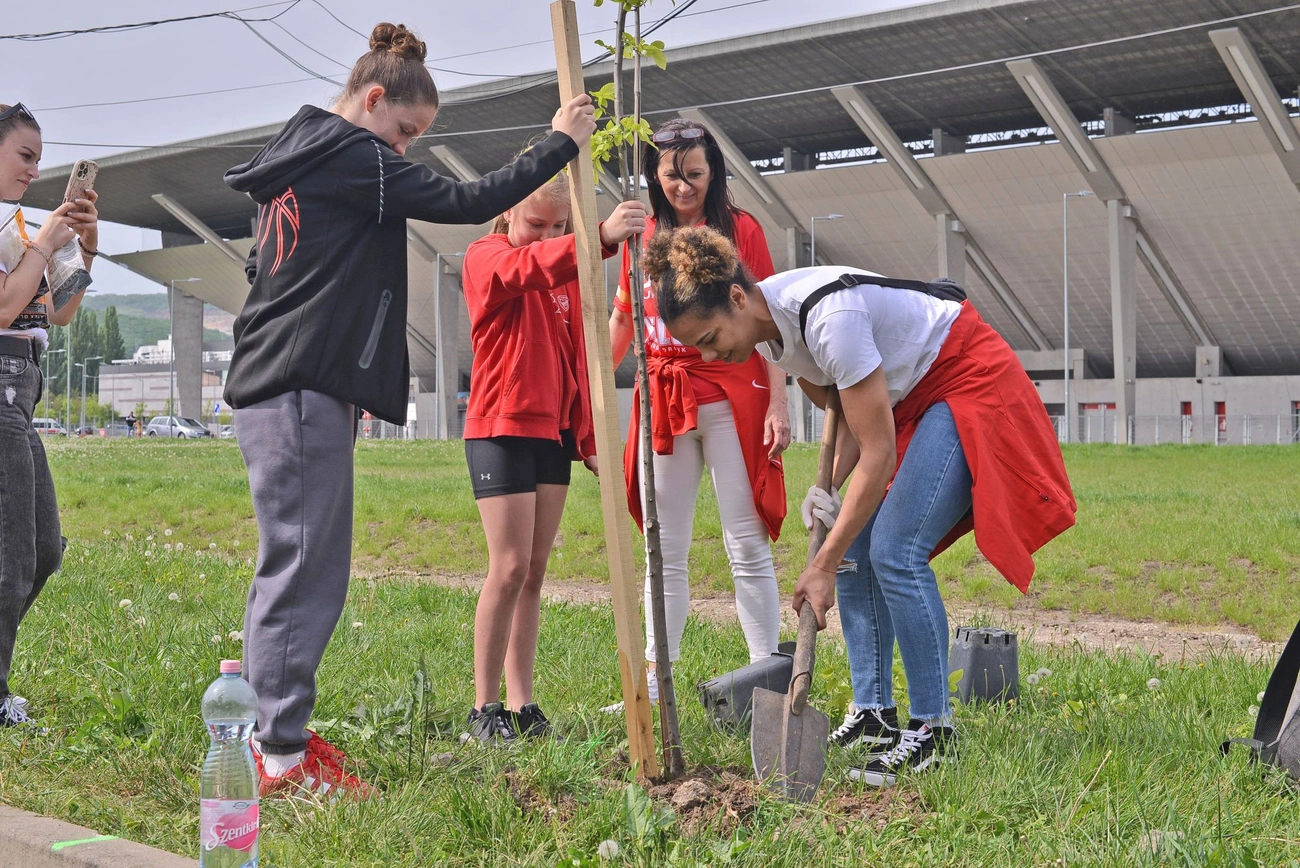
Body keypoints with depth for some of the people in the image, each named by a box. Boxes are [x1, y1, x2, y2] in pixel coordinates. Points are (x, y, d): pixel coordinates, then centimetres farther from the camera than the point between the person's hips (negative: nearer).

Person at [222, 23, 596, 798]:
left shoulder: (297, 160, 21)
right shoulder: (351, 155, -8)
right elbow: (466, 202, -15)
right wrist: (561, 143, -7)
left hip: (276, 386, 10)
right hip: (304, 391, -10)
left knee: (295, 567, 13)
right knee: (305, 569, -7)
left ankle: (276, 735, 20)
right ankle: (284, 756, -3)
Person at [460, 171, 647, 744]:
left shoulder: (565, 268, 16)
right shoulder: (486, 257, -6)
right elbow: (531, 268, -31)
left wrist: (588, 438, 14)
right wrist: (599, 237, -47)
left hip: (554, 432, 7)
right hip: (500, 429, -7)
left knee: (535, 571, 7)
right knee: (510, 568, -11)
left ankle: (522, 705, 10)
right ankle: (485, 708, -3)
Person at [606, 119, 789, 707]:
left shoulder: (740, 229, 1)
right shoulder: (643, 238, 12)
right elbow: (622, 319, 19)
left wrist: (778, 404, -10)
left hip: (731, 397, -4)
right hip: (663, 401, 4)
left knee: (747, 545, -2)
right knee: (665, 552, 8)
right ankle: (654, 684, 14)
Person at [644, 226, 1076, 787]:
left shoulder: (828, 316, -33)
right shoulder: (767, 328, -6)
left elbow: (877, 452, -29)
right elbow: (847, 416, 8)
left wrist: (823, 565, -25)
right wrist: (828, 489, -9)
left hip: (968, 383, -9)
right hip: (906, 397, 9)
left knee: (894, 553, -17)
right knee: (852, 551, 2)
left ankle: (933, 730, -6)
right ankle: (873, 714, 12)